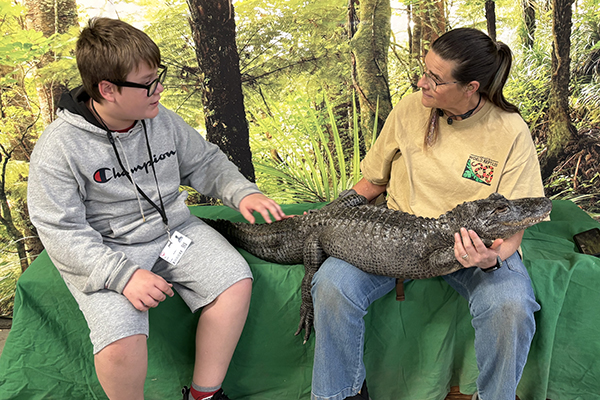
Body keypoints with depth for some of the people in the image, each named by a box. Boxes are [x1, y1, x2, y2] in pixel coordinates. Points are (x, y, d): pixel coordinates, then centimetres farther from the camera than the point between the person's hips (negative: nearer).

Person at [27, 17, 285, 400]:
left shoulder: (163, 120, -1)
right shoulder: (58, 147, -15)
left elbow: (204, 161, 12)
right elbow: (61, 231, -16)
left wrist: (242, 192, -7)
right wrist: (123, 275, -28)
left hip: (172, 228, 5)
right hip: (105, 252, -4)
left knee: (235, 281, -15)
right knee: (121, 342, -27)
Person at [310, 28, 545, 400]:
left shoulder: (511, 132, -9)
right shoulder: (409, 110, -3)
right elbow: (373, 181, 10)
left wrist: (494, 257, -30)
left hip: (476, 244, -1)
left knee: (512, 306, -32)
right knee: (331, 283, -24)